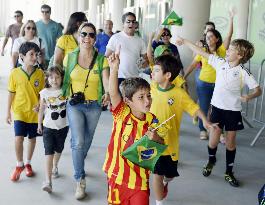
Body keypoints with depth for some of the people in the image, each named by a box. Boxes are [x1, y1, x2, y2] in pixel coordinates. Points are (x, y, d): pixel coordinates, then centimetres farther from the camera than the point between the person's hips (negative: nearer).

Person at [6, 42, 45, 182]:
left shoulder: (40, 73, -5)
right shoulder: (15, 73, -7)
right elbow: (11, 93, 1)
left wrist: (39, 105, -17)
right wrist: (8, 112, 3)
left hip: (35, 112, 2)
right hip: (19, 111, -1)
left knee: (32, 139, 13)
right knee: (18, 138, -10)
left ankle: (28, 163, 35)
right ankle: (19, 165, 13)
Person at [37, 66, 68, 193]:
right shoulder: (44, 93, -6)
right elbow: (41, 110, 5)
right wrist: (39, 125, 11)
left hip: (63, 126, 2)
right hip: (48, 127, -2)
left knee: (58, 149, 20)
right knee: (49, 153, -10)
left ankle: (55, 167, 48)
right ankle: (48, 181, -13)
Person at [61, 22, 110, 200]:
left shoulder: (101, 60, -7)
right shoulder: (70, 57, -3)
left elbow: (106, 81, -17)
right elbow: (63, 79, 7)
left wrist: (107, 94, -38)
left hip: (94, 106, 1)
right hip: (74, 105, -1)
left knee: (87, 142, 18)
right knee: (78, 142, -11)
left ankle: (78, 166, 47)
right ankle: (80, 181, 2)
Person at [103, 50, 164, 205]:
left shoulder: (152, 121, -6)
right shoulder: (122, 115, -12)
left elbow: (160, 145, 3)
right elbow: (113, 93, -28)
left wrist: (156, 138, -20)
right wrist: (114, 69, -40)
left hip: (140, 179, 1)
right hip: (118, 176, 0)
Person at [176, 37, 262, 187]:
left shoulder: (243, 72, -12)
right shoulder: (221, 62, -2)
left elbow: (258, 90, -12)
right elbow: (202, 53, 3)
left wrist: (248, 97, -33)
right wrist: (185, 41, 6)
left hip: (233, 110, -2)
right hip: (217, 107, 2)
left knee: (230, 142, 8)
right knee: (214, 139, 5)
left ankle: (229, 172, 24)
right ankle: (211, 160, 37)